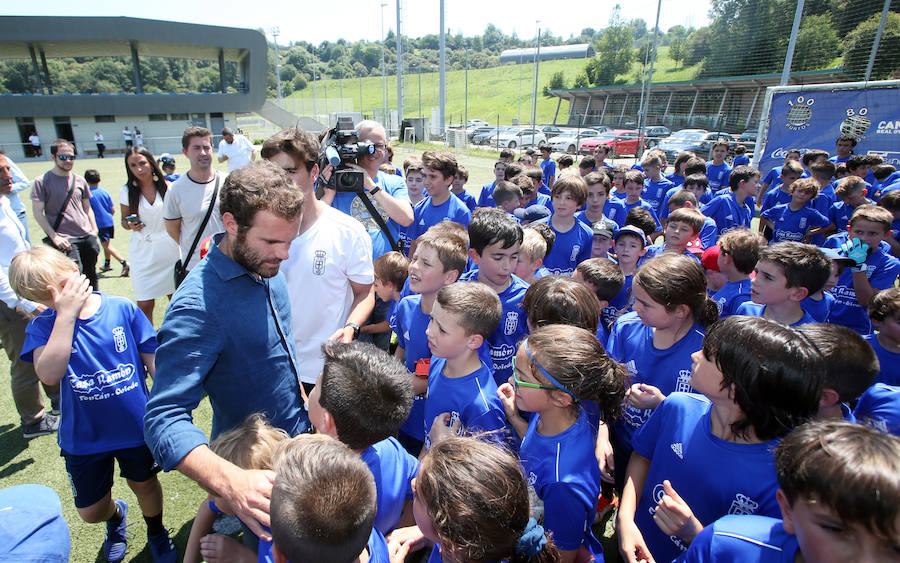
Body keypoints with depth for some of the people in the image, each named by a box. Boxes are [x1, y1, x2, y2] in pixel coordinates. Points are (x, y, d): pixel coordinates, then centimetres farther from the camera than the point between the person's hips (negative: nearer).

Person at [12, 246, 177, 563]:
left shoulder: (123, 309, -12)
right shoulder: (43, 327, -11)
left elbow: (153, 361, -5)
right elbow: (50, 375, -31)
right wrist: (67, 313, -32)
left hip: (135, 426, -1)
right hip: (84, 438, 1)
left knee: (144, 484, 20)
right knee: (91, 511, 16)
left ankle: (156, 531, 50)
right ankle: (116, 516, 53)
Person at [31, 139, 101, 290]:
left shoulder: (79, 180, 12)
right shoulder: (42, 181, -1)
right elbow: (38, 212, -3)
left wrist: (94, 230, 7)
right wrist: (54, 236, -11)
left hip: (87, 236, 5)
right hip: (64, 240, -4)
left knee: (91, 275, 11)